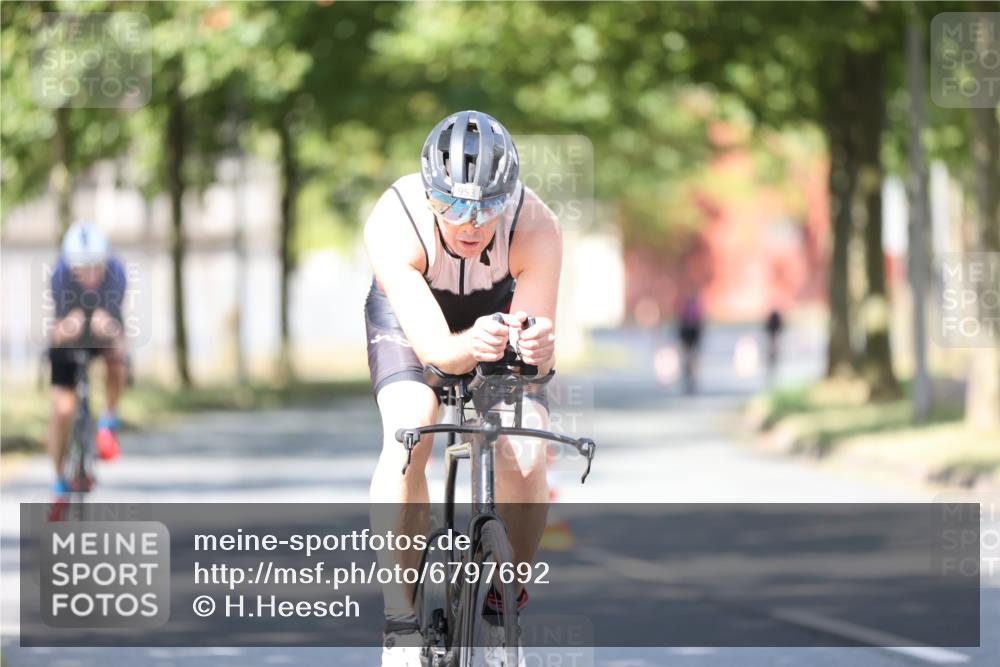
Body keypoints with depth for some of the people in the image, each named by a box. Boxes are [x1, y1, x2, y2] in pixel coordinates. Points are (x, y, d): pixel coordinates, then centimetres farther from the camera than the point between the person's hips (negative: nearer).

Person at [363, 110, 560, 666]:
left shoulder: (537, 230, -35)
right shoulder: (393, 225, -38)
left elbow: (537, 360, -34)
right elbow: (431, 346, -42)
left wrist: (538, 347, -59)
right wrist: (468, 347, -65)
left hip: (500, 308, 1)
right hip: (412, 311, -1)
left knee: (527, 459, -20)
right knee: (409, 433, -29)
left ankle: (505, 601, 5)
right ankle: (400, 620, -19)